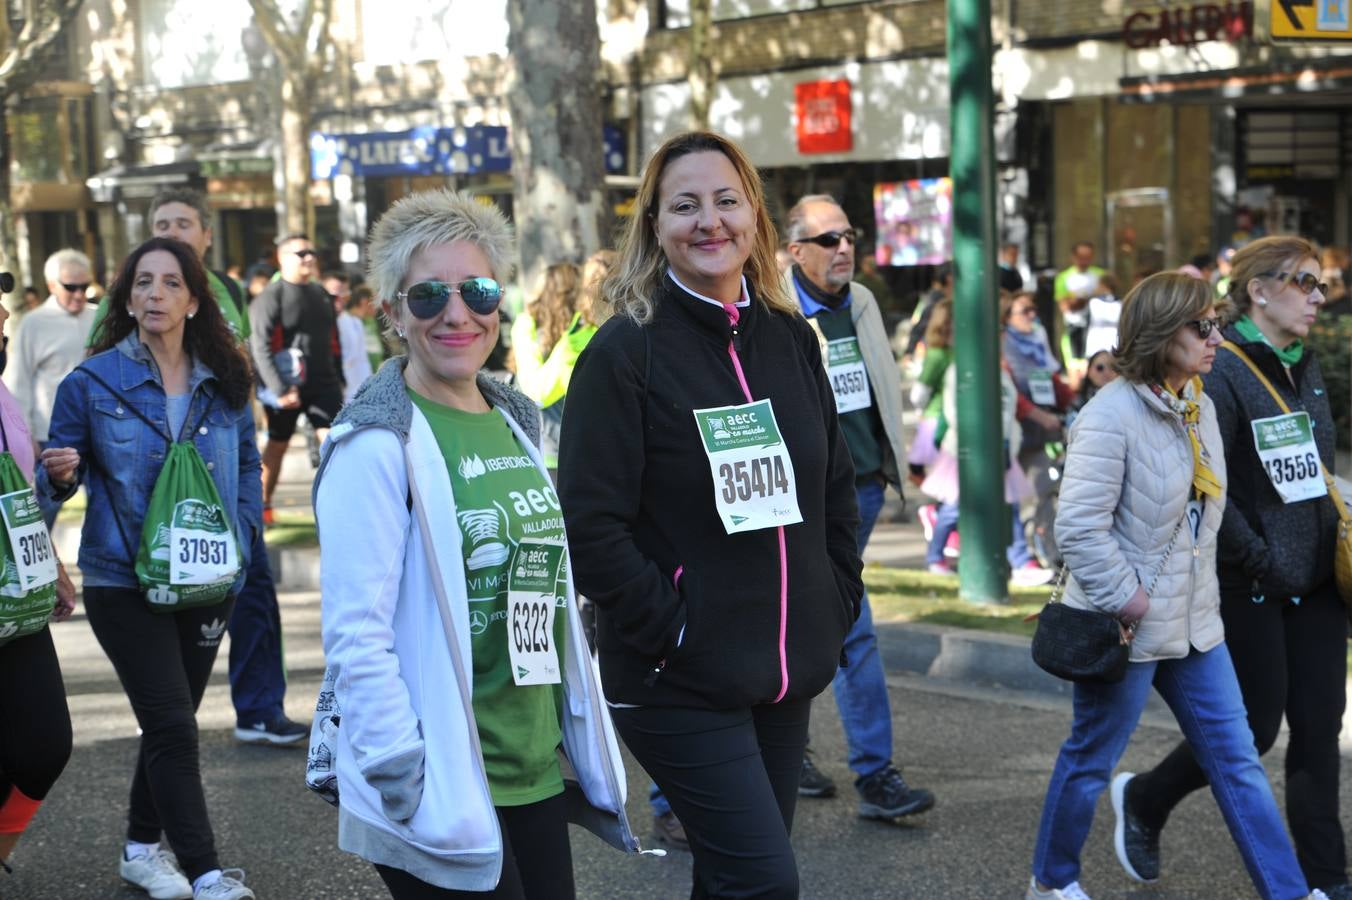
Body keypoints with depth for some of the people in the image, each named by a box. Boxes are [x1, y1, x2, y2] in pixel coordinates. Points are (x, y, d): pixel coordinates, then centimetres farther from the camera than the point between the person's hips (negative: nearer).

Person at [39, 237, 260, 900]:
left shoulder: (223, 383, 3)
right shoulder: (93, 382, -6)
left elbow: (247, 464, 15)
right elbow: (58, 472, -1)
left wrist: (240, 536, 3)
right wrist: (61, 475, -23)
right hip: (123, 583, -4)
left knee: (171, 721, 16)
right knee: (173, 728, -9)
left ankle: (142, 847, 34)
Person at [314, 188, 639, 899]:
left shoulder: (515, 423, 11)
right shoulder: (378, 445, -12)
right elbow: (355, 639, -17)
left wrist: (590, 747, 16)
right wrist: (406, 782, -21)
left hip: (538, 776, 7)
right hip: (442, 796, -7)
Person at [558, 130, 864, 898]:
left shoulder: (792, 339, 8)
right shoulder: (625, 351, -11)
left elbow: (837, 487, 17)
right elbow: (591, 524, -15)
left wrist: (837, 607, 9)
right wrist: (669, 631, -16)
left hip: (788, 669, 6)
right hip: (682, 682, -6)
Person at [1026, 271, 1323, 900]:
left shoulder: (1199, 407, 7)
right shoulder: (1111, 415, -20)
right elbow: (1078, 527, -24)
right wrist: (1125, 598, -19)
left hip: (1194, 620, 8)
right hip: (1126, 629, -7)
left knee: (1237, 758, 9)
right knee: (1091, 760, 10)